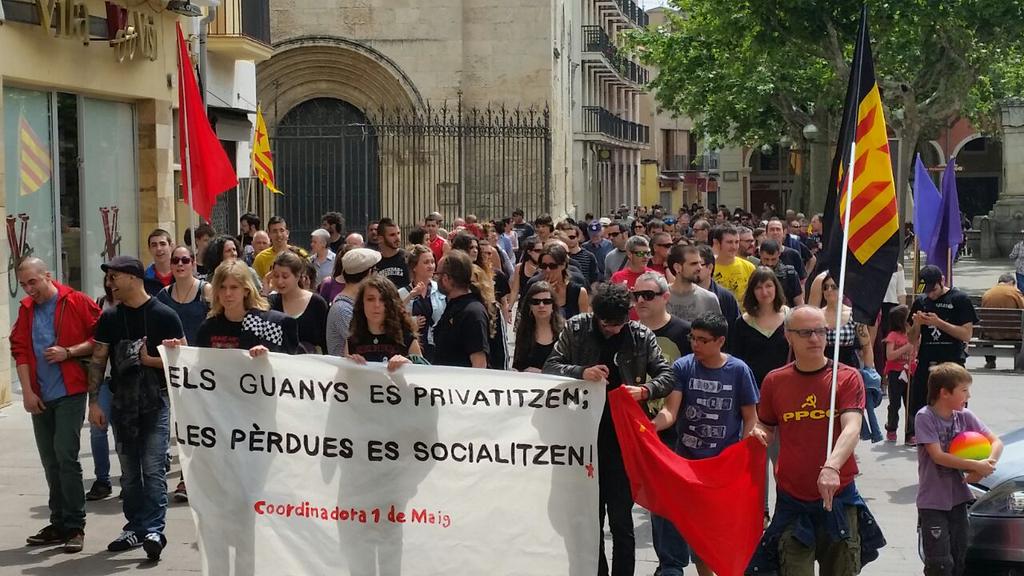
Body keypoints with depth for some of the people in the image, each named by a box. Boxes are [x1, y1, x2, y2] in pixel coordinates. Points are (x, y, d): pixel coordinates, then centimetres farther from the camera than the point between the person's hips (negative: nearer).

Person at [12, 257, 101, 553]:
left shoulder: (76, 302, -6)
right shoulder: (26, 309, 9)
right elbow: (20, 351, 8)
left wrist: (68, 351, -16)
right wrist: (27, 392, -1)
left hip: (69, 393, -5)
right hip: (40, 397, 5)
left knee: (66, 457, -11)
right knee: (50, 462, 11)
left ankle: (75, 526, -3)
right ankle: (59, 523, 20)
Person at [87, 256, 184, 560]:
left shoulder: (164, 315, -5)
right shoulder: (109, 318, 7)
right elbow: (98, 360, 7)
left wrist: (150, 360, -13)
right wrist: (94, 401, 2)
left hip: (156, 401, -5)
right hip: (122, 403, 5)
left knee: (153, 469, -12)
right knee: (129, 472, 12)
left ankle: (153, 530, -13)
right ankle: (135, 527, 21)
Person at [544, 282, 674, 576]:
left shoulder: (642, 336, 0)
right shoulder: (576, 328, 0)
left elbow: (666, 375, 4)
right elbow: (549, 367, -1)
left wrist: (645, 390, -17)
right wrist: (581, 372, -20)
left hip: (622, 439, -1)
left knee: (621, 519, 0)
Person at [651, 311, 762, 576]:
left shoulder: (738, 370, -5)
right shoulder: (683, 367, -4)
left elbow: (750, 417, 2)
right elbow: (670, 411, -12)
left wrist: (752, 434, -20)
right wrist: (651, 425, -33)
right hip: (686, 458, 1)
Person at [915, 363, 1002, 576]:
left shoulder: (965, 417, 2)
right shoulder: (925, 417, -13)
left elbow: (996, 442, 4)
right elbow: (938, 456, -20)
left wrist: (986, 466, -15)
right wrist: (976, 466, -22)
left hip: (958, 499, 6)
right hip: (932, 502, -6)